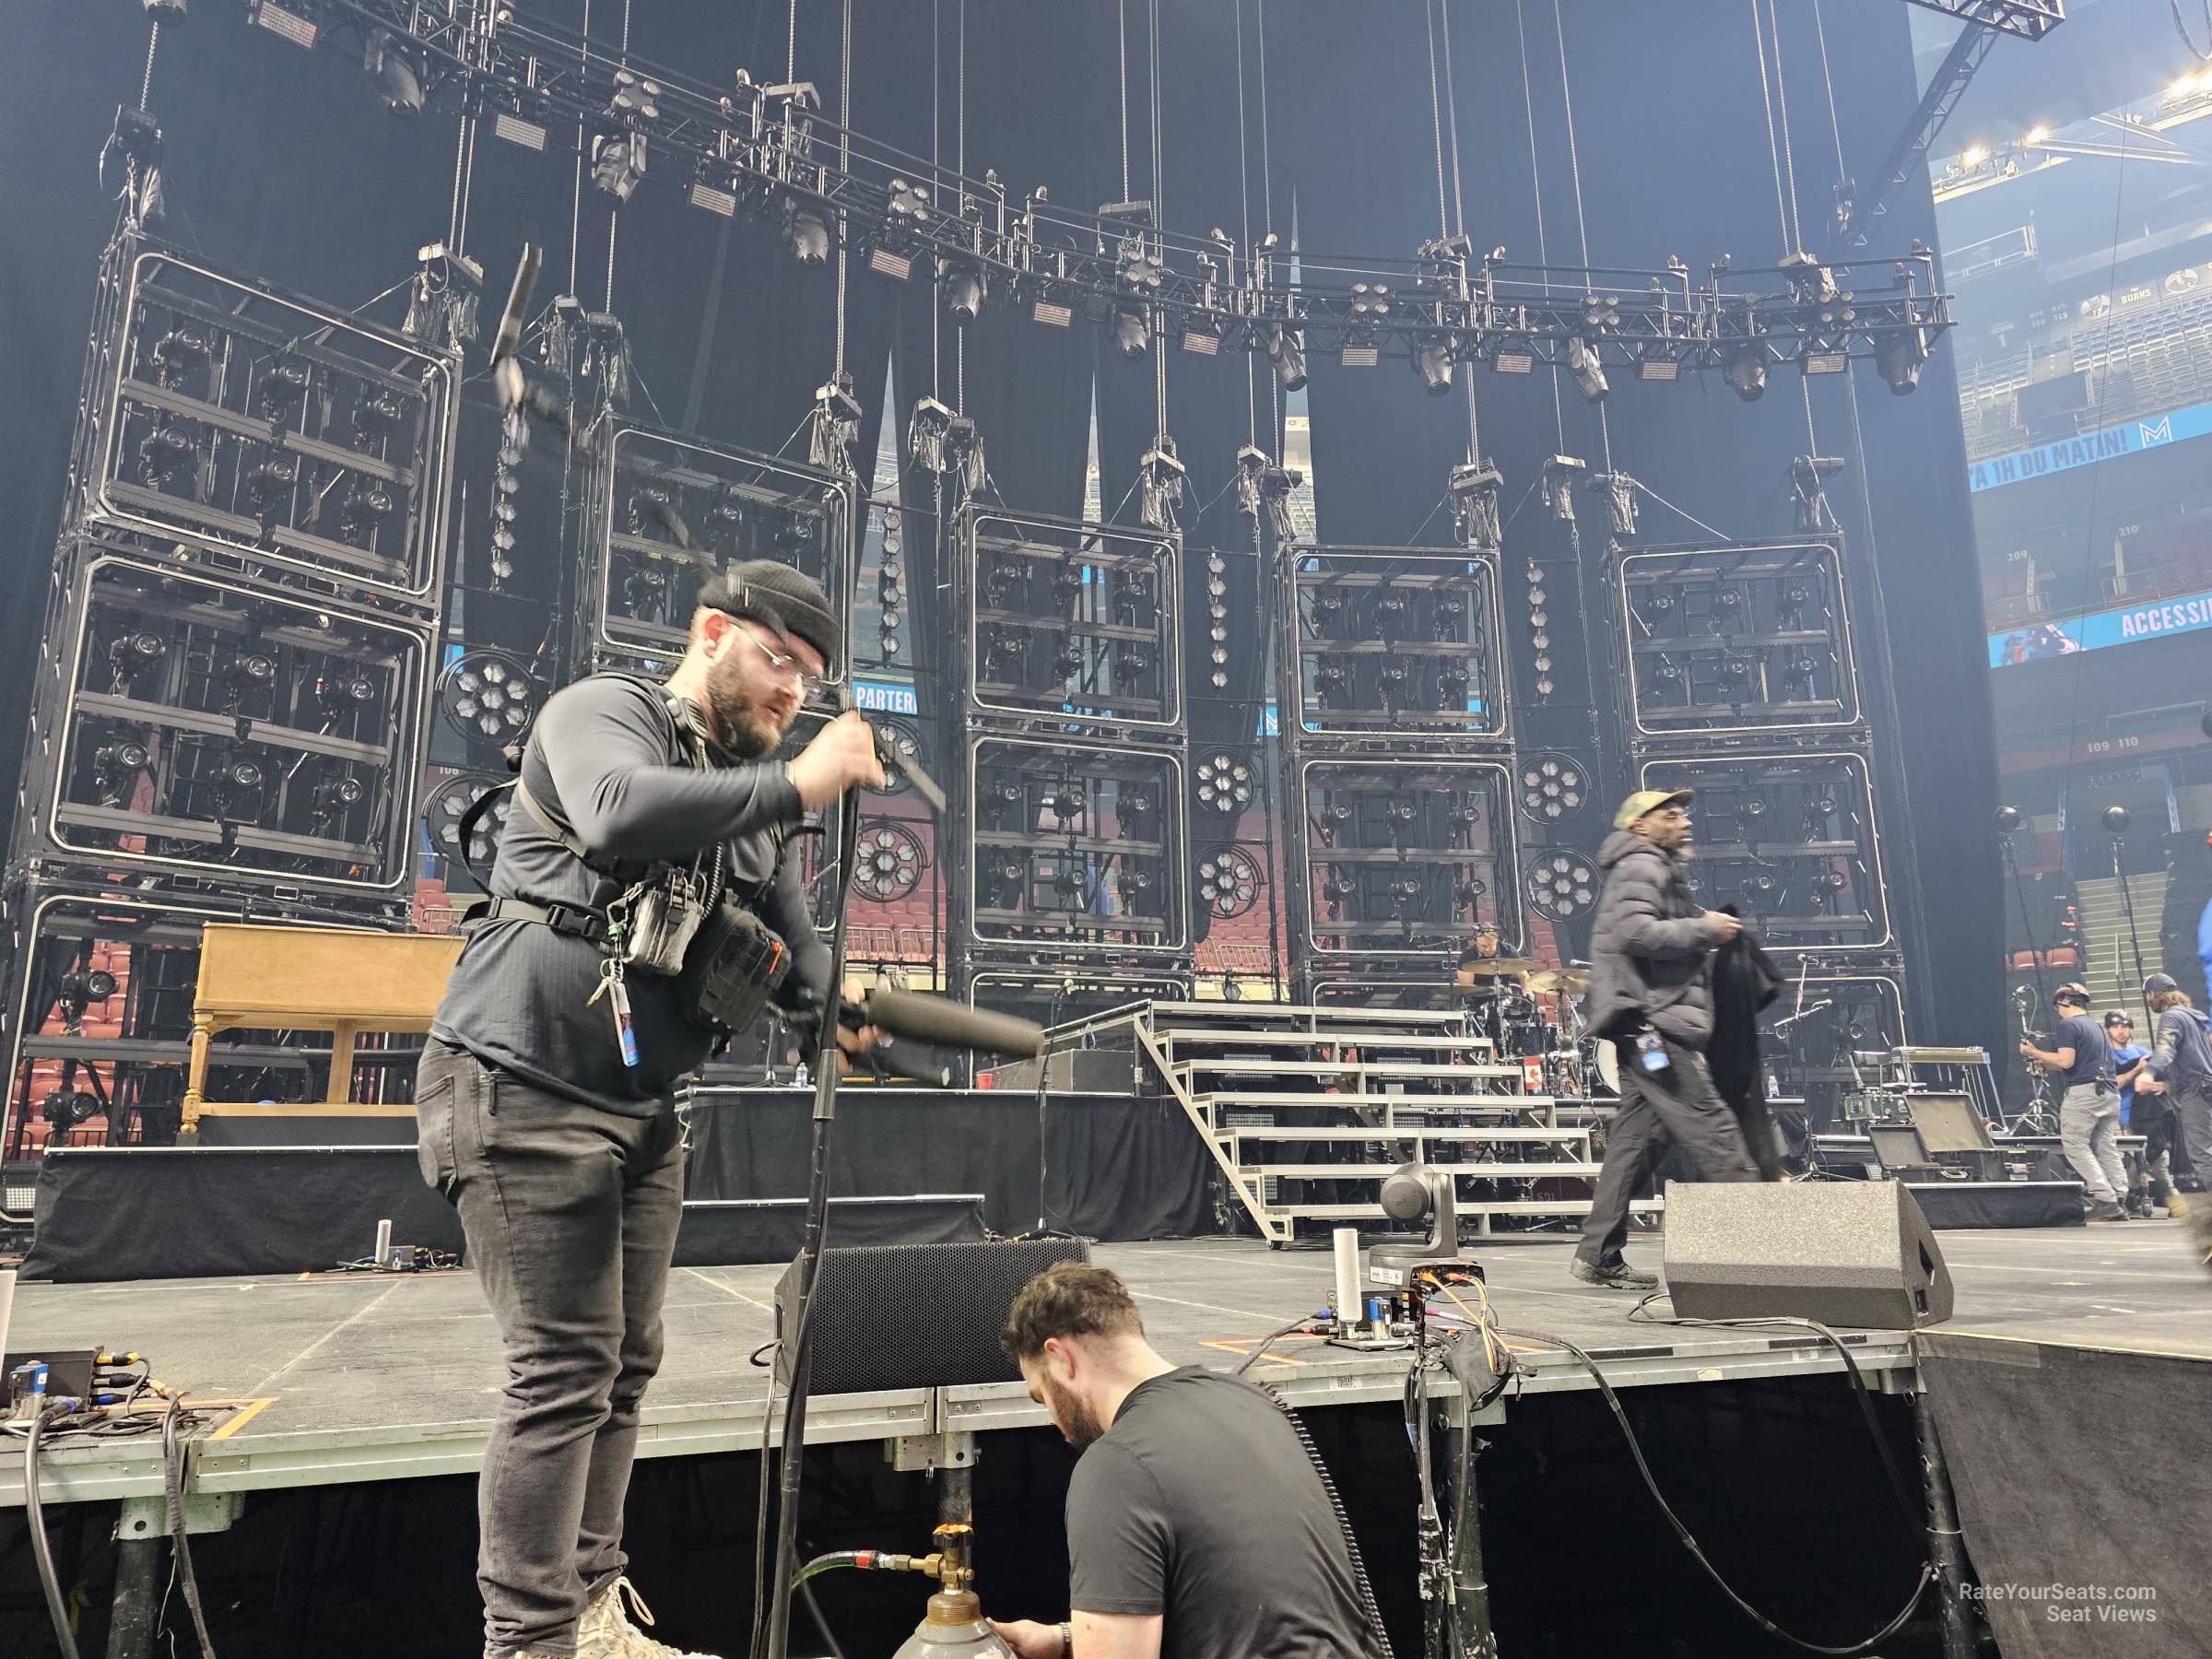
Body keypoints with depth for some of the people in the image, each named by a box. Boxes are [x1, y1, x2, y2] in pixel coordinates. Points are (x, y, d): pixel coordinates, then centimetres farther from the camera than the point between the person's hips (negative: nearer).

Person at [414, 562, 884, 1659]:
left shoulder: (753, 800, 15)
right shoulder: (600, 712, -7)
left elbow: (789, 943, 9)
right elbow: (620, 810, -31)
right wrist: (796, 784, -29)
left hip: (644, 1108, 8)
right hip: (525, 1087, -8)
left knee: (624, 1367, 12)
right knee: (565, 1368, -7)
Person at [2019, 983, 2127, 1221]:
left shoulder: (2068, 1025, -6)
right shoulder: (2096, 1026, 23)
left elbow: (2066, 1061, -16)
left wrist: (2034, 1052, -6)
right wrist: (2043, 1064, 30)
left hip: (2083, 1092, -9)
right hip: (2109, 1092, 9)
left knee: (2076, 1146, -5)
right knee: (2107, 1148, 8)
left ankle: (2105, 1200, -13)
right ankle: (2119, 1200, 5)